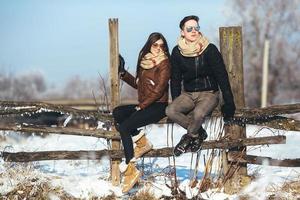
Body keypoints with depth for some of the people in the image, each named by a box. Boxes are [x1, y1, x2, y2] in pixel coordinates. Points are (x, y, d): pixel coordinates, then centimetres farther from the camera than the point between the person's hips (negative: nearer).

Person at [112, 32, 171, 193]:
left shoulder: (164, 63, -6)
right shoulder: (144, 60, 15)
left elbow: (158, 90, -13)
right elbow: (137, 84, 25)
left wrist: (141, 106, -15)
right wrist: (123, 74, 12)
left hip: (158, 106, -7)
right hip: (143, 106, 7)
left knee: (124, 127, -22)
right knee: (117, 112, -15)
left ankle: (130, 170, -22)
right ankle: (142, 142, -6)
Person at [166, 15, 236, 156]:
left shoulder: (210, 50, -8)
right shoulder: (177, 52, 1)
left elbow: (222, 76, -8)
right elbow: (175, 79, 9)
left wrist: (229, 103, -12)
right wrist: (176, 102, 3)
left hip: (209, 93, -3)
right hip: (188, 94, 4)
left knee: (198, 114, -35)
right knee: (170, 111, -26)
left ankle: (189, 136, -3)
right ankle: (199, 133, -7)